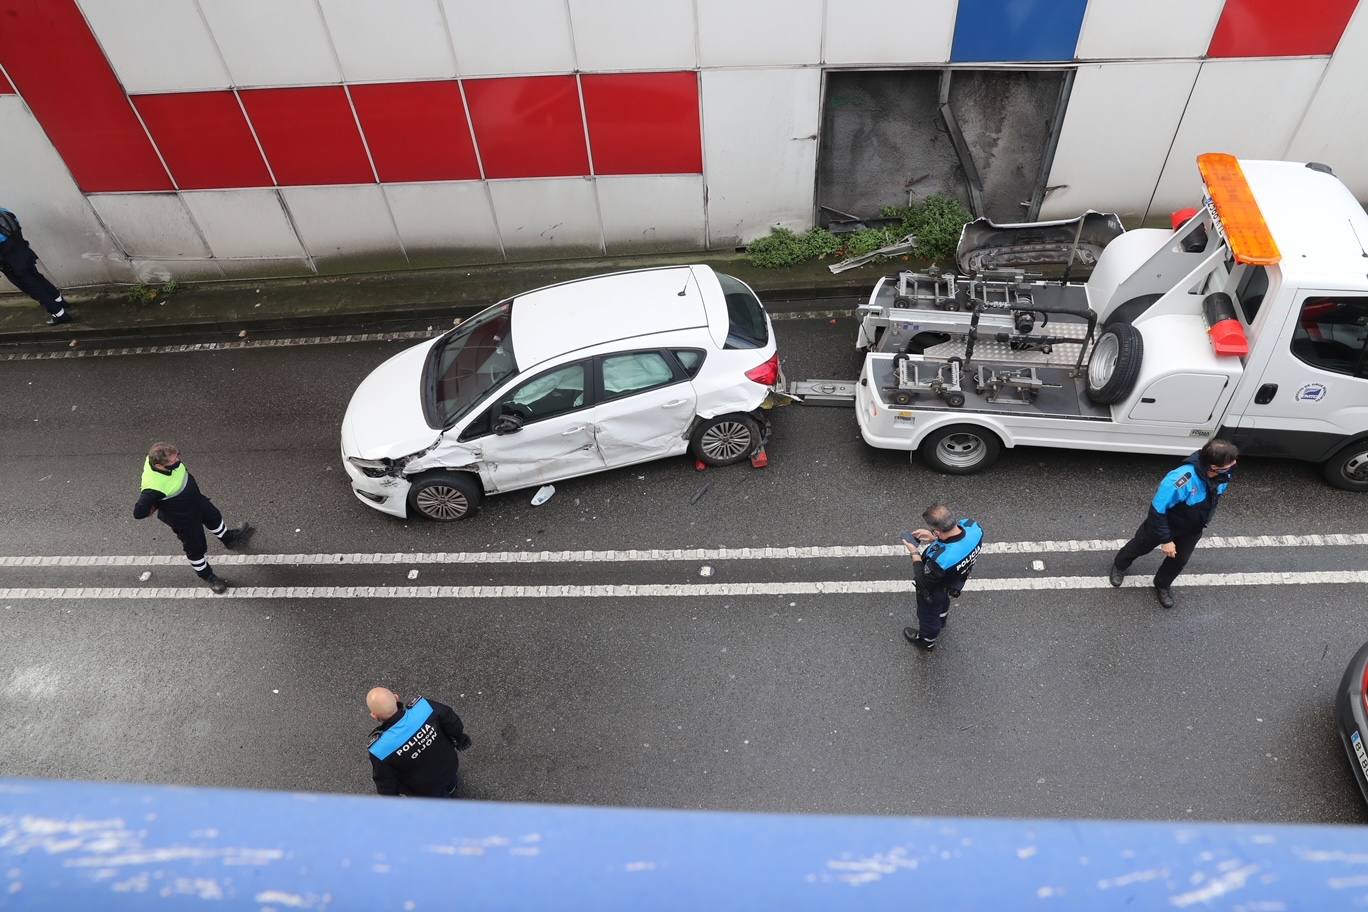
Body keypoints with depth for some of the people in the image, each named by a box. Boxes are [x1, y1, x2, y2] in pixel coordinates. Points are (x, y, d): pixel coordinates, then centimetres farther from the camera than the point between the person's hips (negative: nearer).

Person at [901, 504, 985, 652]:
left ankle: (927, 642, 59)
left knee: (928, 615, 28)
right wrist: (935, 538, -14)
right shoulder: (974, 527, -33)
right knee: (943, 601, 40)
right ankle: (940, 621, 72)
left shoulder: (940, 559, -50)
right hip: (958, 579, 6)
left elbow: (923, 581, -28)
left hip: (933, 592, -6)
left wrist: (914, 553, -20)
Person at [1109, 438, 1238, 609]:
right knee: (1140, 546, 22)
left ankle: (1162, 586, 50)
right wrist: (1165, 540, -22)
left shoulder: (1224, 474, -24)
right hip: (1165, 524, -5)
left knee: (1180, 560, 20)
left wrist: (1202, 521, 16)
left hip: (1192, 529, 5)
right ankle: (1119, 565, 54)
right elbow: (1157, 511, -32)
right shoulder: (1180, 481, -46)